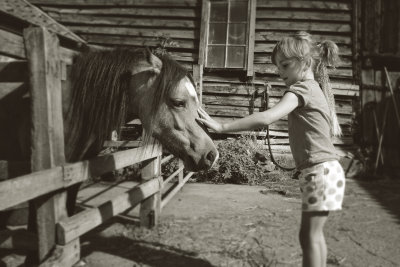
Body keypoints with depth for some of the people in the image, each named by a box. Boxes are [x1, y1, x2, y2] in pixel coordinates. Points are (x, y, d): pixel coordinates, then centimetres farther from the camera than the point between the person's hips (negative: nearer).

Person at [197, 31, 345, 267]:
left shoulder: (301, 89, -14)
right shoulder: (316, 88, 16)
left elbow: (266, 118, -29)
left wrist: (221, 127, -29)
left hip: (320, 171, -10)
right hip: (325, 169, 10)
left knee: (310, 235, -2)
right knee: (314, 233, 17)